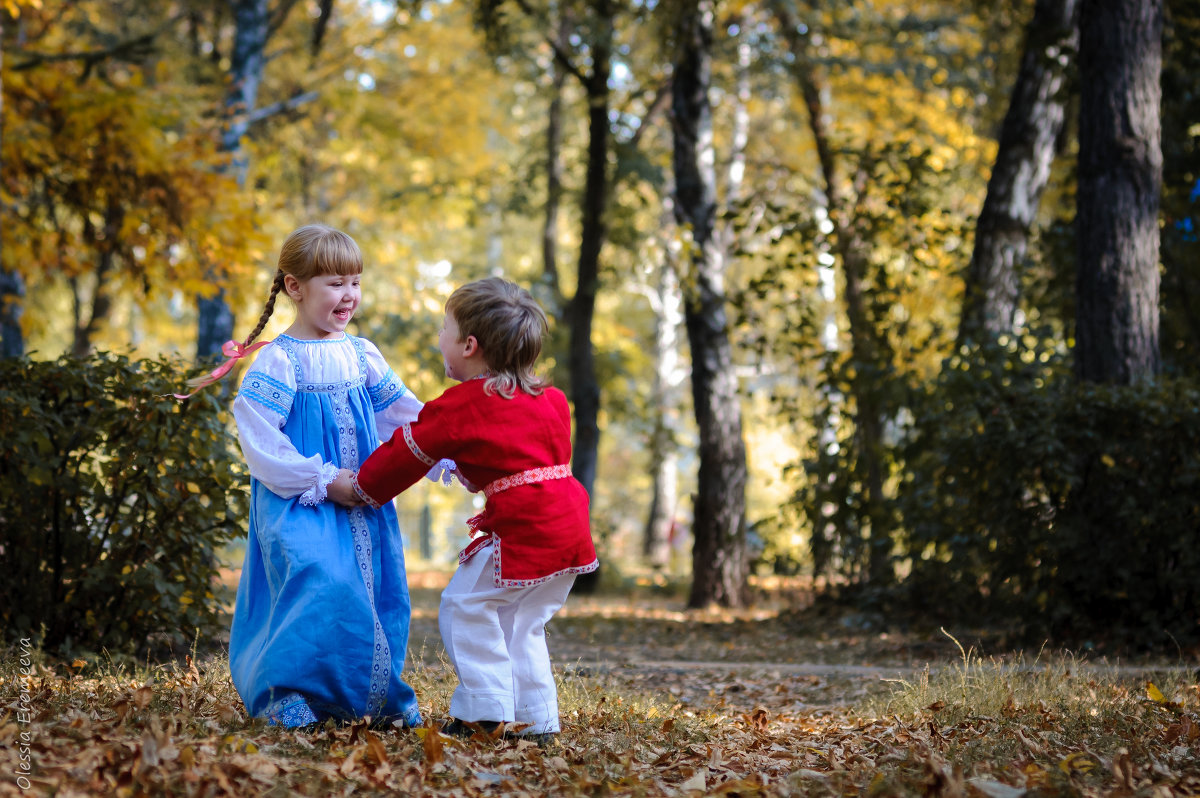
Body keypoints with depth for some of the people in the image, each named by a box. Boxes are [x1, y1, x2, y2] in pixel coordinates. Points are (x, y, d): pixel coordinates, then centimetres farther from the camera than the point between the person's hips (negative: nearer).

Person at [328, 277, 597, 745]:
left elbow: (409, 451, 5)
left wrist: (360, 487, 20)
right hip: (572, 529, 8)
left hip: (522, 531, -8)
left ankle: (487, 712, 2)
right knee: (522, 622, 19)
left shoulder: (462, 406, -5)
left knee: (466, 606, 3)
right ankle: (536, 719, 19)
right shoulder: (549, 400, 16)